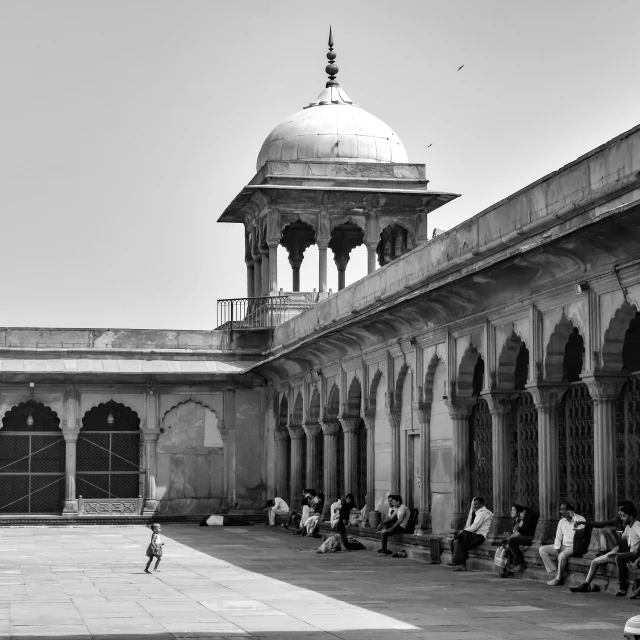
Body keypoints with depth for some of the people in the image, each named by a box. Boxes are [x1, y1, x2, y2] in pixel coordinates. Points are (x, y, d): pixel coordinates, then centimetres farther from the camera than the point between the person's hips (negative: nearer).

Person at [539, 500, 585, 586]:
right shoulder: (562, 521, 9)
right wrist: (556, 550, -7)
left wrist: (574, 517, -24)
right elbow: (558, 538, 10)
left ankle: (558, 578, -16)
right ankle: (556, 573, -13)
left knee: (562, 556, -37)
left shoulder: (580, 519, -9)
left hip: (574, 547, -7)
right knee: (542, 550, -8)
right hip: (563, 546, 7)